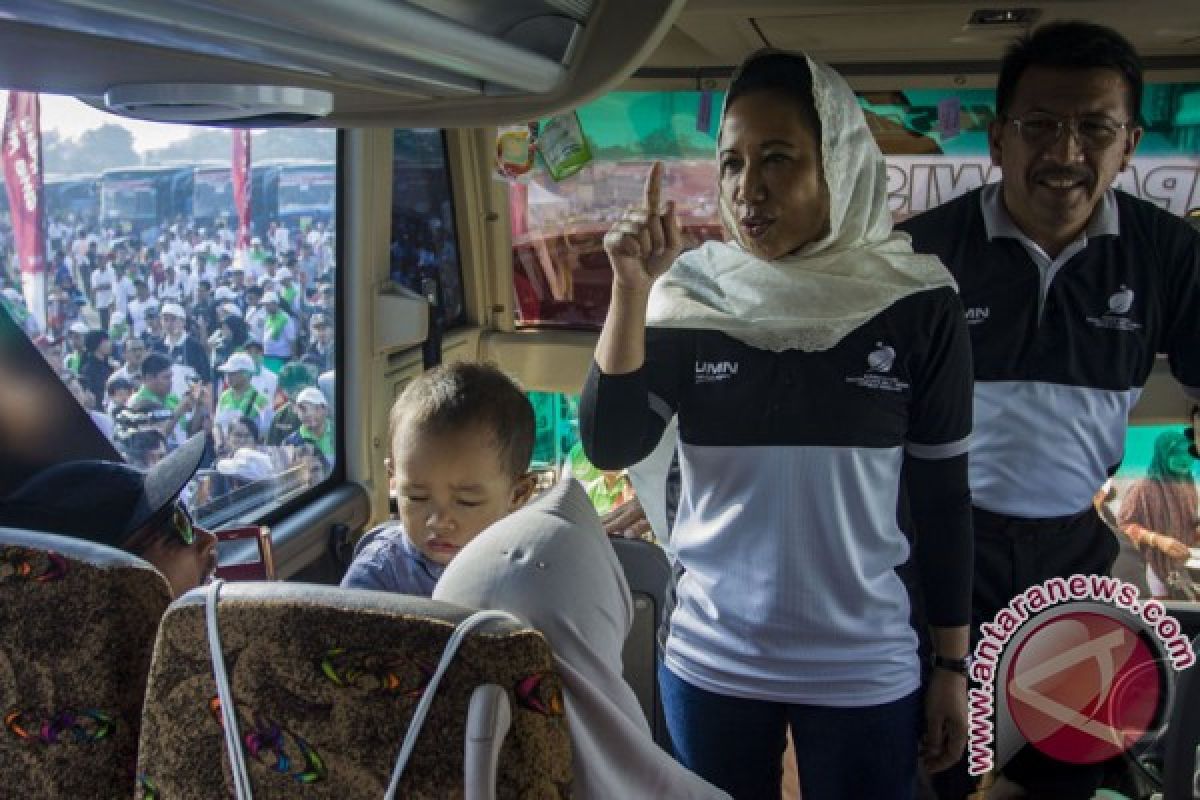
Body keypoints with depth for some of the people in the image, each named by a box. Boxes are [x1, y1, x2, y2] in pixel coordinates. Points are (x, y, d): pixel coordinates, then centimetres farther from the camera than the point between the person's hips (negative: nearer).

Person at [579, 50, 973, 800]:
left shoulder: (918, 303, -8)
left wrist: (953, 664, 3)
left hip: (865, 672, -1)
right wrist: (632, 288, -19)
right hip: (709, 662, 1)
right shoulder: (690, 296, -5)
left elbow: (943, 496, -1)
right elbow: (610, 447, -10)